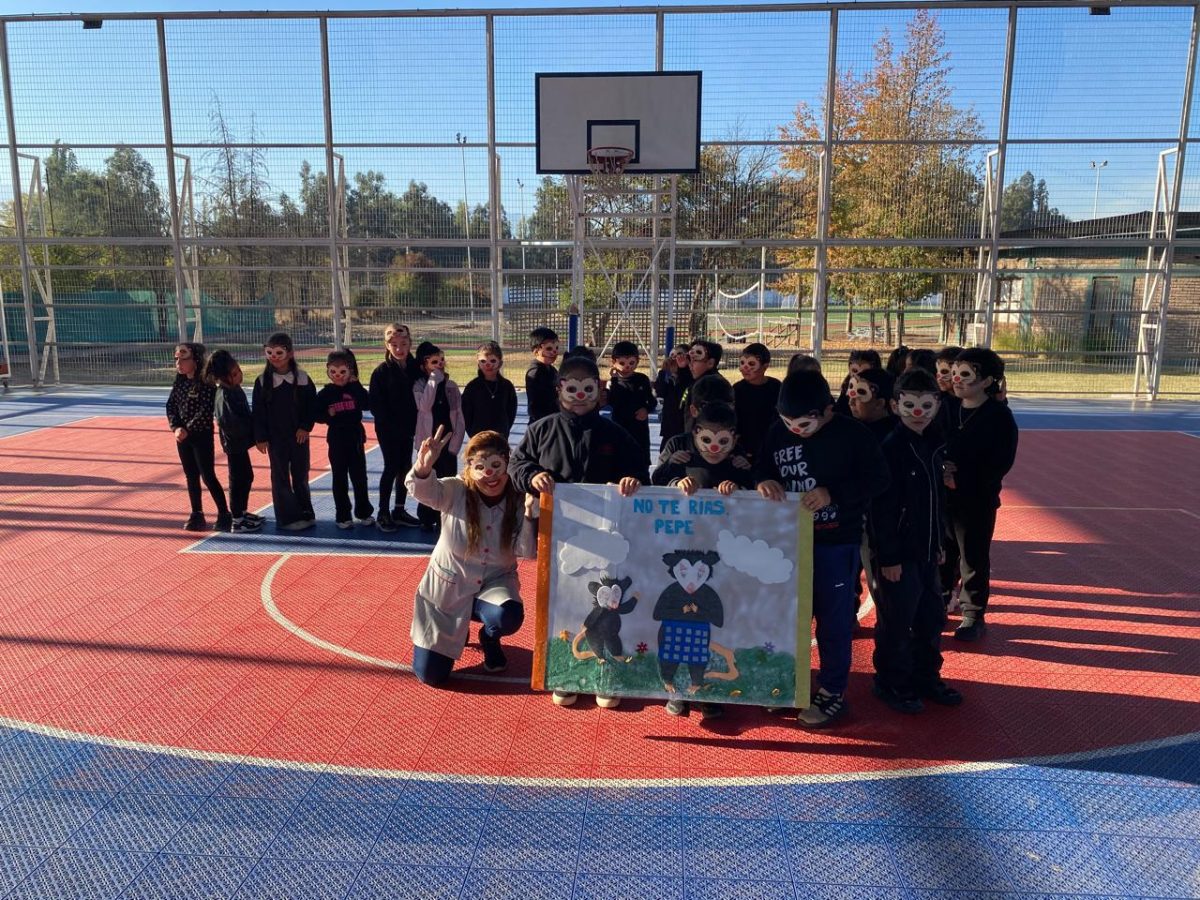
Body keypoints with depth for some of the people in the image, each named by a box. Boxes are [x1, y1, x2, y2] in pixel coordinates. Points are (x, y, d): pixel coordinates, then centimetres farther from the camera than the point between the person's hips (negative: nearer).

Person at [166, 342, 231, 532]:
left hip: (202, 436, -7)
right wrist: (176, 428, -8)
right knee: (191, 477, 11)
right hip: (183, 437, 7)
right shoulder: (179, 383, 7)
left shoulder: (206, 384, -13)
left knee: (208, 476, -6)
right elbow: (170, 406, 7)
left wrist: (188, 429, -19)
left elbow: (206, 412, -20)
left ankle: (224, 514, 3)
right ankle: (196, 515, 19)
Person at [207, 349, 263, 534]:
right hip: (234, 443, -9)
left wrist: (252, 421, 2)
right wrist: (254, 428, -15)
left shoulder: (234, 389, 8)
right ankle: (237, 521, 7)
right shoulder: (225, 396, -21)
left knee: (246, 477, 19)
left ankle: (242, 512, 33)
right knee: (238, 480, -2)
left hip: (240, 442, 9)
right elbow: (233, 424, -27)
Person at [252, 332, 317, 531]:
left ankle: (306, 513, 22)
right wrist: (260, 437, -6)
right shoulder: (263, 381, -4)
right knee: (280, 477, 3)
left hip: (299, 436, 1)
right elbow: (258, 411, -2)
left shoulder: (302, 378, -2)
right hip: (275, 438, -1)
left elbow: (312, 406, 2)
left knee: (301, 476, 11)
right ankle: (288, 518, 9)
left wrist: (306, 427, -8)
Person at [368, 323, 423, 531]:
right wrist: (390, 425, -15)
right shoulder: (381, 371, -10)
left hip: (407, 428, 5)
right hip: (387, 430, -5)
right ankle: (383, 513, 9)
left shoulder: (414, 367, 1)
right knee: (391, 468, -2)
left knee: (405, 468, 10)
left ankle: (399, 510, 22)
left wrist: (412, 423, -4)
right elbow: (375, 404, -12)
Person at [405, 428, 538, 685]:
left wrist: (529, 512, -33)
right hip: (448, 586, 0)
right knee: (430, 674, -2)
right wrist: (423, 467, -60)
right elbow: (422, 489, -37)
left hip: (494, 583, 1)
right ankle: (458, 632, 33)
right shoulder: (455, 492, -17)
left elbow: (529, 552, -18)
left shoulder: (518, 501, -13)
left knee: (509, 616, -36)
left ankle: (489, 638, 4)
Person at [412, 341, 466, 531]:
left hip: (448, 443, 2)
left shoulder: (451, 386, 5)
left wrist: (455, 444, -4)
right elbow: (424, 405, -23)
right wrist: (434, 380, -19)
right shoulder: (420, 385, -1)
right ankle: (427, 519, 16)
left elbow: (459, 417, 4)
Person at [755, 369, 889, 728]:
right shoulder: (778, 431, -2)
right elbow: (762, 466, 8)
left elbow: (878, 480, -11)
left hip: (836, 541, -4)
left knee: (834, 618, 5)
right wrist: (763, 480, -16)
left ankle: (833, 691, 20)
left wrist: (833, 493, -23)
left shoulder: (853, 434, -12)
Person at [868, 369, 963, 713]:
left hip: (925, 551, 8)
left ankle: (926, 677, 34)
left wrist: (939, 542, 17)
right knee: (896, 622, 4)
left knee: (931, 617, 18)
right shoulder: (891, 448, -18)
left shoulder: (933, 445, 6)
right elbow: (881, 509, -20)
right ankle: (891, 684, 20)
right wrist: (888, 557, -19)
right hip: (899, 554, -8)